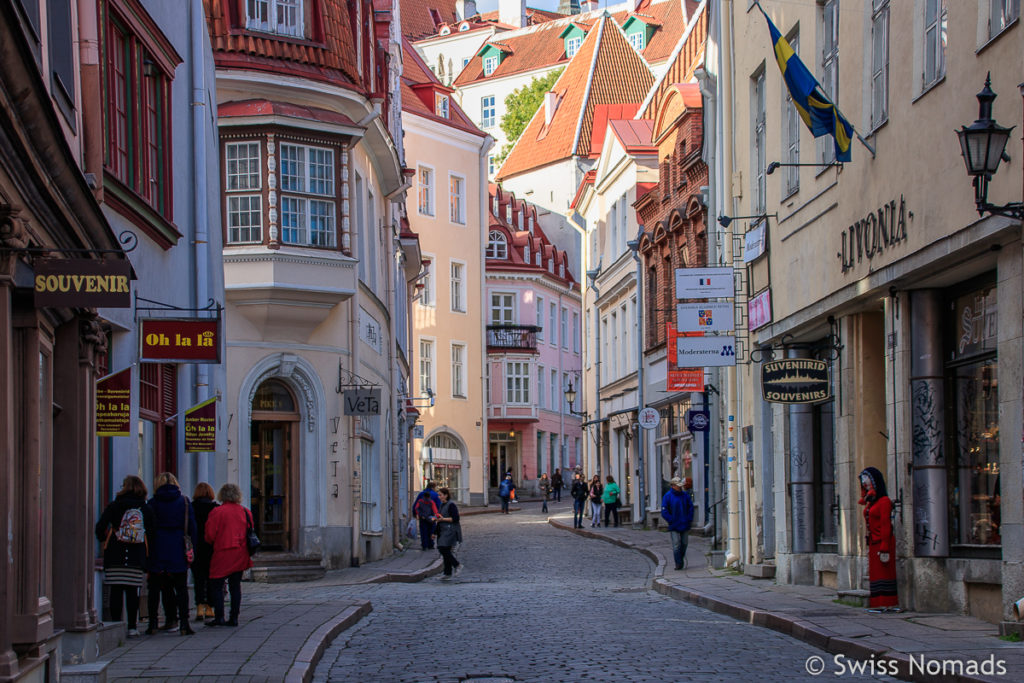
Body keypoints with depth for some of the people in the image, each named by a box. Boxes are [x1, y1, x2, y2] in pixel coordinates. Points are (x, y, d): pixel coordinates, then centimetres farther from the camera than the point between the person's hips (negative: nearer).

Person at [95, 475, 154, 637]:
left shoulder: (114, 506, -2)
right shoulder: (147, 509, 4)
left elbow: (100, 527, -8)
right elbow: (151, 533, 4)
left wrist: (103, 540, 12)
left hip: (115, 557, -1)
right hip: (137, 557, 1)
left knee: (116, 591, 2)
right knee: (132, 592, 4)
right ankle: (132, 627, 3)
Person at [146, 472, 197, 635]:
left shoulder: (153, 503, 0)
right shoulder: (184, 502, 3)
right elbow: (192, 528, 2)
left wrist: (147, 552, 5)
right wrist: (191, 551, 6)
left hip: (157, 550, 0)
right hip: (178, 551, 0)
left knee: (155, 588, 5)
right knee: (181, 588, 3)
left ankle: (152, 624, 3)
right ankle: (184, 624, -5)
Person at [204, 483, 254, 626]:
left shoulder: (217, 512, -10)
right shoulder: (246, 512, 6)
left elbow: (210, 535, -8)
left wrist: (213, 544, 11)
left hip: (222, 555, -5)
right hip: (241, 555, 5)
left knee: (216, 585, 2)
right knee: (235, 586, 10)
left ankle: (219, 617, -6)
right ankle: (234, 618, 8)